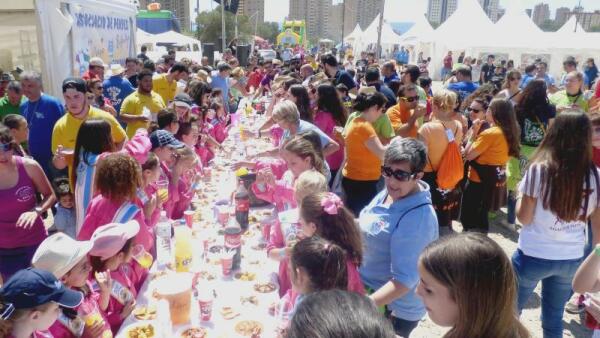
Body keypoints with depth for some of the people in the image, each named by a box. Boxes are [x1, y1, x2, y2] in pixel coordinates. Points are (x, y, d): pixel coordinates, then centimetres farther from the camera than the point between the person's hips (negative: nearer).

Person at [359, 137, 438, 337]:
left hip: (395, 309, -8)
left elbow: (404, 279, -31)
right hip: (368, 289, 8)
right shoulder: (390, 193, -5)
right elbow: (367, 228, 12)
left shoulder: (418, 218, -30)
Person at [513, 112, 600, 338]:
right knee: (554, 319, 20)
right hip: (571, 260, 4)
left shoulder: (539, 170, -16)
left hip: (533, 256, -4)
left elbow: (524, 218, -12)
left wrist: (520, 195, 5)